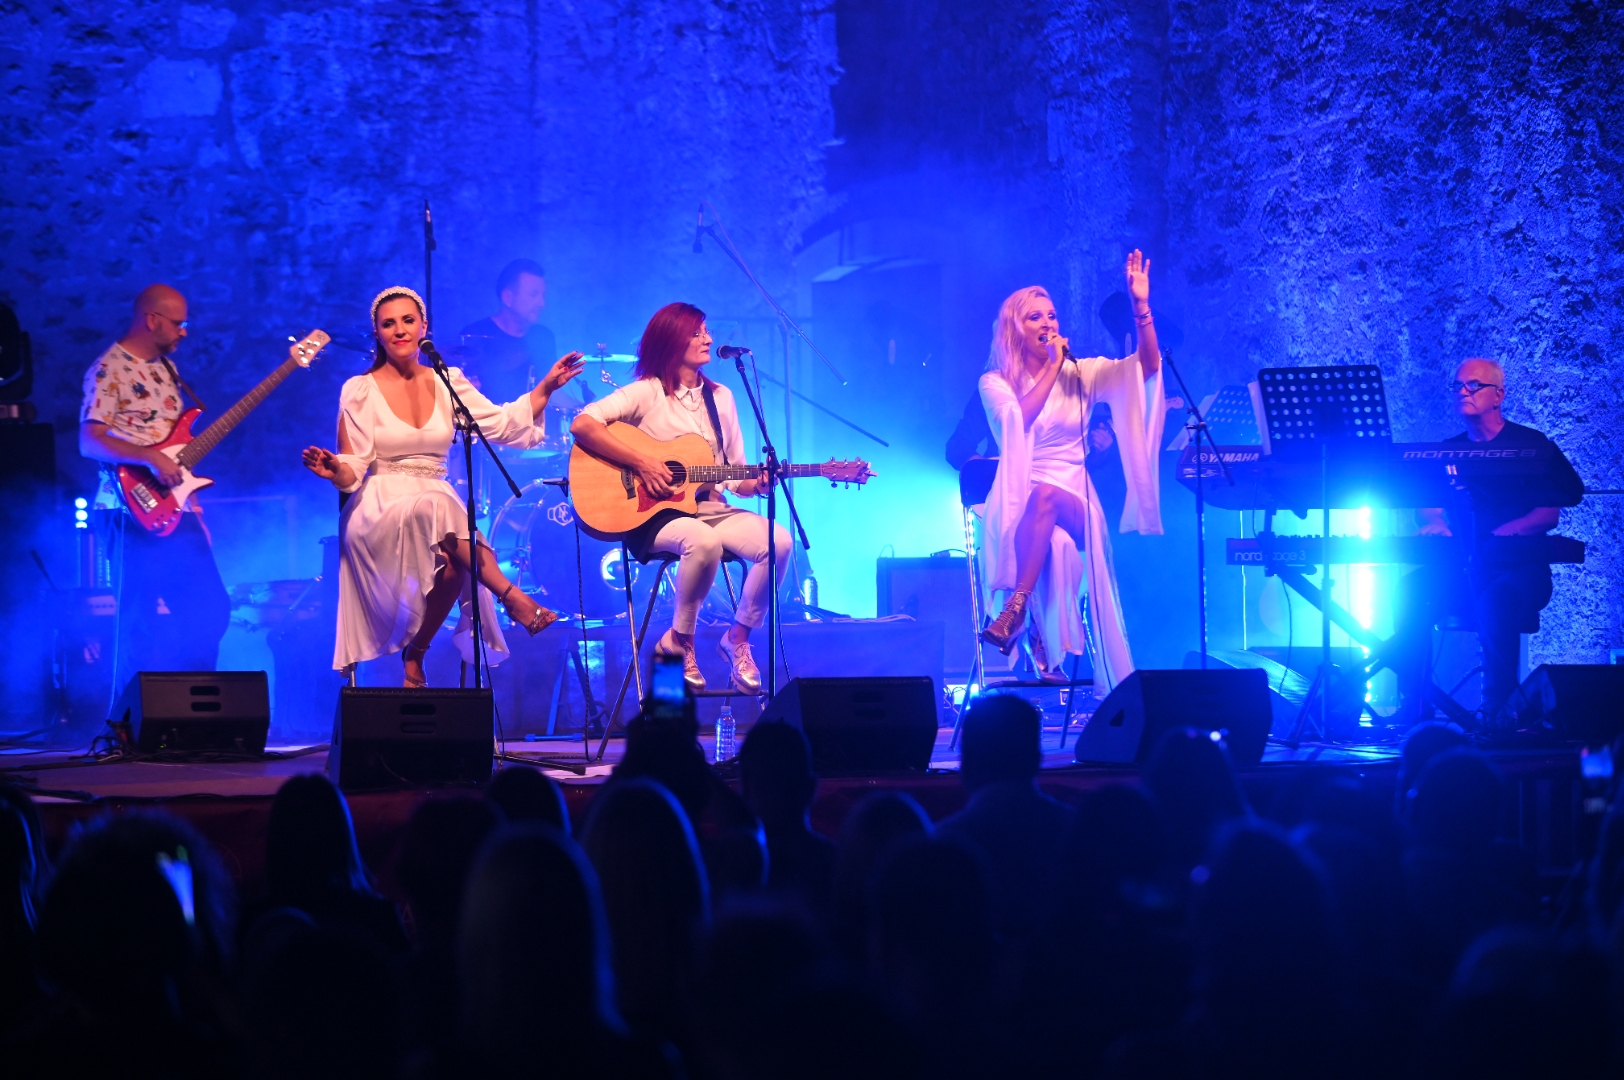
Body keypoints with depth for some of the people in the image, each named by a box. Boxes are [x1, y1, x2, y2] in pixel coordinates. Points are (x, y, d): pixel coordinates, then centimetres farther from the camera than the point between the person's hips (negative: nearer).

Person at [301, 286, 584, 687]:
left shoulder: (447, 382, 10)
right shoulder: (359, 390, 0)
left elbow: (502, 425, 4)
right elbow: (353, 471, -4)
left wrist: (547, 387, -4)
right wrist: (333, 471, -27)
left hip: (439, 508, 3)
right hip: (380, 510, -3)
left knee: (451, 564, -33)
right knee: (436, 510, -39)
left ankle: (416, 653, -11)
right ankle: (511, 596, -33)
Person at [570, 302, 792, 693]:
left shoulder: (720, 397, 15)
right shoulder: (647, 393, -3)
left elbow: (735, 478, 15)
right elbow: (582, 425, -17)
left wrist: (757, 484, -8)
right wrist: (642, 463, -20)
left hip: (711, 508, 6)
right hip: (656, 514, -5)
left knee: (778, 541, -23)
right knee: (703, 542, -39)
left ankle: (738, 639, -3)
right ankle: (679, 640, -14)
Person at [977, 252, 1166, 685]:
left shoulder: (1081, 374, 12)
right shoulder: (995, 383, 7)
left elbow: (1146, 367, -1)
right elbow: (1018, 420, -14)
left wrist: (1141, 306, -13)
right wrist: (1052, 366, -10)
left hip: (1073, 503, 1)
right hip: (1018, 505, 0)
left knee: (1045, 499, -37)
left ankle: (1017, 608, -45)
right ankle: (1043, 648, -42)